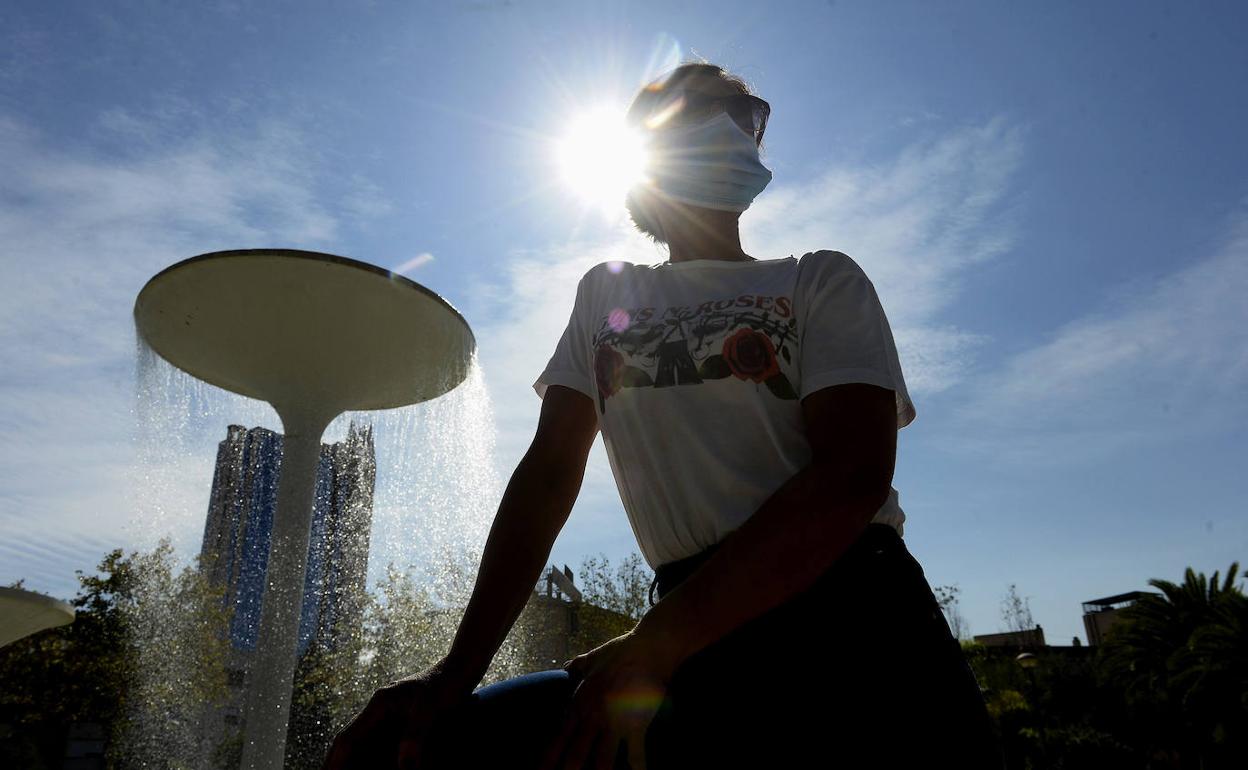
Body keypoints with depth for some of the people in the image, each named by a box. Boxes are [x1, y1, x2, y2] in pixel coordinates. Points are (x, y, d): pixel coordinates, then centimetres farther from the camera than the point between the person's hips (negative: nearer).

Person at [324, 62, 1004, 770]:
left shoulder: (821, 281, 8)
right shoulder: (606, 292, 18)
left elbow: (853, 476, -7)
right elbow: (549, 472, 11)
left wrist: (656, 643, -16)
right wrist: (457, 673, -1)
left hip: (849, 612, -1)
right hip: (700, 652, 2)